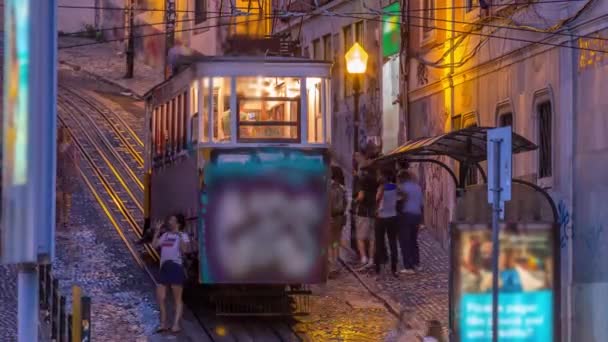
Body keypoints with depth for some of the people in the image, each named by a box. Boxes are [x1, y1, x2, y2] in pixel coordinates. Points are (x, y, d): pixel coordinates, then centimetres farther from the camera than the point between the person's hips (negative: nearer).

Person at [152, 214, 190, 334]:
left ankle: (176, 325, -4)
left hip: (176, 267, -7)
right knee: (160, 297, 4)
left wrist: (180, 237, -25)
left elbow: (184, 250, -15)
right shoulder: (165, 235, 19)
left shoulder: (183, 236, -1)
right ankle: (163, 324, 13)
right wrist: (157, 231, 12)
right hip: (164, 267, 7)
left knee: (177, 298, -3)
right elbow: (155, 245, 13)